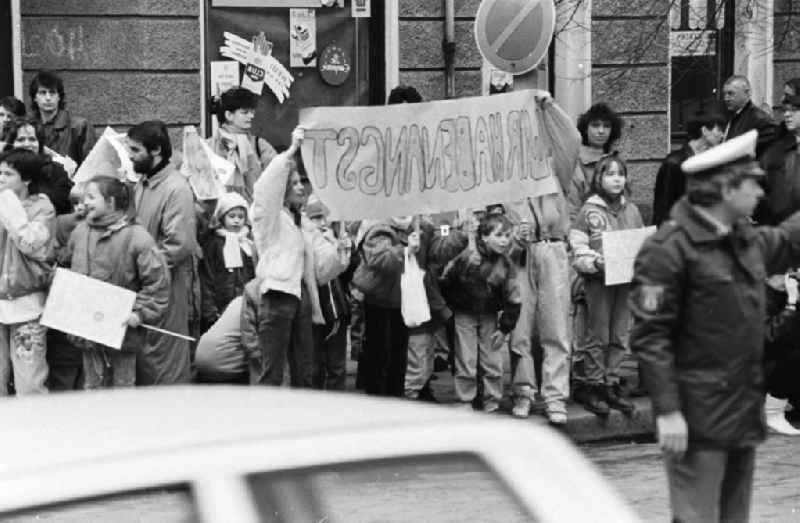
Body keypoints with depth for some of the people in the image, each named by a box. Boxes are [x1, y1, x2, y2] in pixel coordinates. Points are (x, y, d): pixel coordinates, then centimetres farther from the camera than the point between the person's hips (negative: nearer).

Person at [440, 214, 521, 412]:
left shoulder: (505, 264, -12)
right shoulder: (467, 256, -22)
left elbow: (512, 299, -4)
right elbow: (445, 281, -9)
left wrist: (504, 328, -4)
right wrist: (448, 306, 0)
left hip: (489, 316, 3)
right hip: (464, 314, -3)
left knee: (493, 362, 2)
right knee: (466, 362, -2)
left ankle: (492, 402, 13)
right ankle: (464, 402, 8)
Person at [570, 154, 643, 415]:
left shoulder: (631, 210, 10)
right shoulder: (589, 211, -4)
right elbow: (577, 249, -6)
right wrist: (595, 262, -21)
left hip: (626, 279, 5)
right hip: (599, 279, -4)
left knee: (620, 336, 8)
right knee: (598, 336, 0)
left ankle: (612, 384, 17)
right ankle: (593, 387, 8)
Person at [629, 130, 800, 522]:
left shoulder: (747, 239, 10)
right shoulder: (669, 249, -15)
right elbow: (649, 336, -17)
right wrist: (667, 410, -21)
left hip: (745, 412, 8)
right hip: (699, 419, -8)